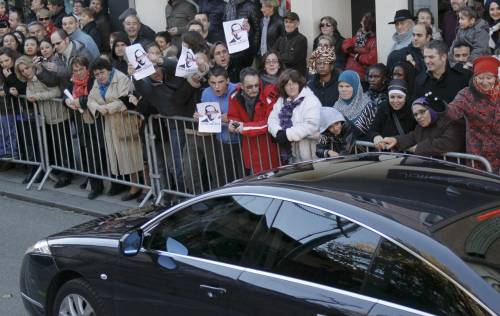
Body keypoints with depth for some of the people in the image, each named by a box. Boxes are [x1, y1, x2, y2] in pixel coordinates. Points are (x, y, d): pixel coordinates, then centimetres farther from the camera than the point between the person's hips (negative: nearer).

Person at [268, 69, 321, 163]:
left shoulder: (311, 100, -8)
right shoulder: (281, 101, 14)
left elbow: (311, 125, -19)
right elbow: (272, 119, 7)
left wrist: (288, 134, -20)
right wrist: (279, 133, -14)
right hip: (287, 151, 6)